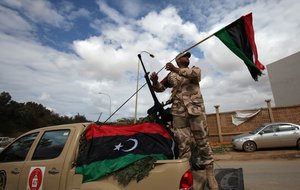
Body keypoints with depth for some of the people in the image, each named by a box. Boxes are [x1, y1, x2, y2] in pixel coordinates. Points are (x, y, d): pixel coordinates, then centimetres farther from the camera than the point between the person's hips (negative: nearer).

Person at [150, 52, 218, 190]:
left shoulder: (195, 69, 14)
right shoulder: (171, 75, 18)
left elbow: (194, 74, -11)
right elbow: (159, 88, 15)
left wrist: (176, 70, -25)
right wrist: (154, 81, -8)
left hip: (196, 109, 0)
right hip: (179, 112, 1)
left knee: (202, 141, 3)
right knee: (183, 143, 0)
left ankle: (209, 173, 15)